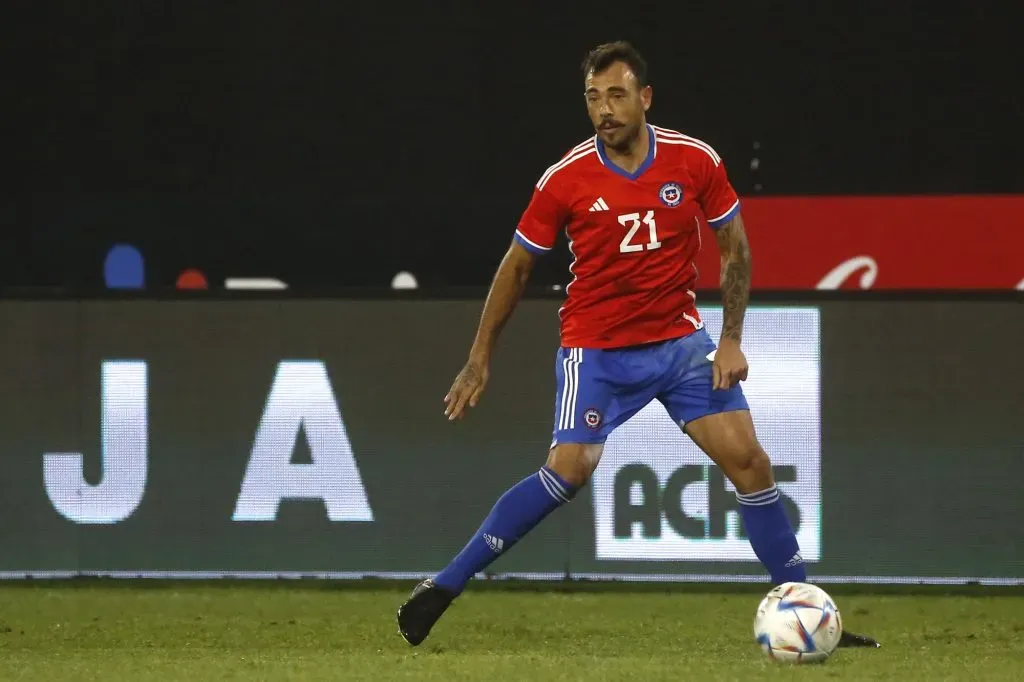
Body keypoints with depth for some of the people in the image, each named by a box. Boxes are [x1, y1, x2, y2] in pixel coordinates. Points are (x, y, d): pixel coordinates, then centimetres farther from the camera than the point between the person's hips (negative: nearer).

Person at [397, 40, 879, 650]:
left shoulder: (696, 161, -7)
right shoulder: (566, 179, -11)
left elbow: (735, 248, 5)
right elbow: (517, 267, 1)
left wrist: (732, 341, -3)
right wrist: (479, 361, 4)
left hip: (681, 340, 3)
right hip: (596, 347, -3)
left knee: (748, 460, -4)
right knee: (571, 468, -20)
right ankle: (446, 586, -12)